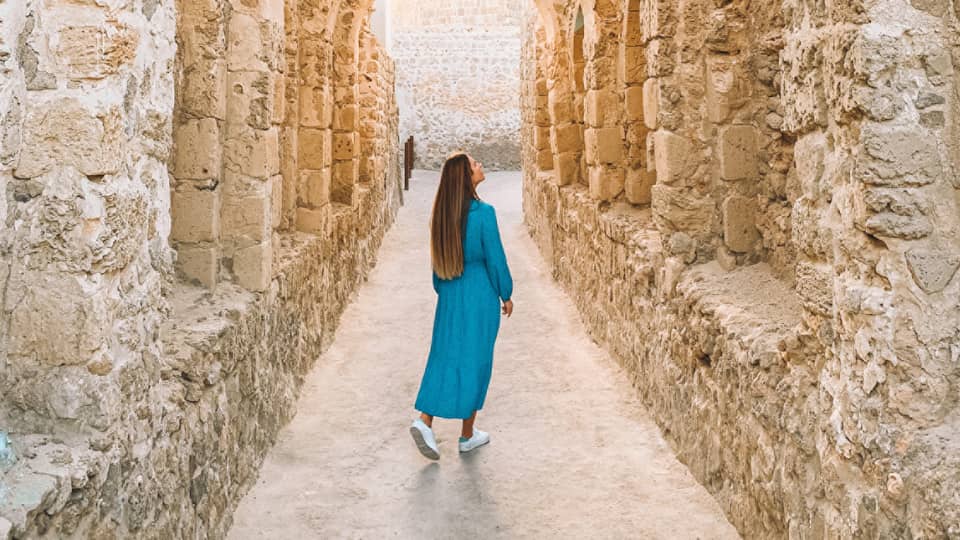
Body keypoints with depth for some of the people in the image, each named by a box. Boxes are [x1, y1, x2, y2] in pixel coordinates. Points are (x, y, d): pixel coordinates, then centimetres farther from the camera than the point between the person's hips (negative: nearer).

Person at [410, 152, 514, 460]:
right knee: (474, 360, 6)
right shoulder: (483, 213, -17)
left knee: (444, 356, 12)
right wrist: (506, 295, 0)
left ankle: (424, 421, -2)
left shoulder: (442, 212, 1)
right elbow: (495, 258, -12)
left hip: (449, 294, 5)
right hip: (480, 293, -5)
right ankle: (468, 434, 16)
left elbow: (437, 258, 9)